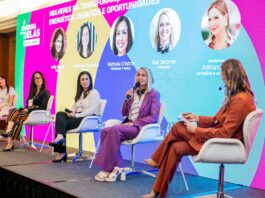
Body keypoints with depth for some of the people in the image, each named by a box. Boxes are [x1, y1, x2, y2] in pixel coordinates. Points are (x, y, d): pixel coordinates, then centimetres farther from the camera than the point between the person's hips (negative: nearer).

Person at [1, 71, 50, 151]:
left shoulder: (45, 93, 3)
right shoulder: (32, 92, 25)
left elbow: (42, 108, -8)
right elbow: (28, 105, 19)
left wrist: (29, 110, -14)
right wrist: (25, 109, -4)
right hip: (29, 112, 6)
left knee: (17, 116, -30)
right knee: (13, 111, -23)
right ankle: (8, 132, -40)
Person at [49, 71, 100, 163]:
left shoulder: (94, 93, -2)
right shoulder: (79, 94, 23)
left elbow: (91, 110, -13)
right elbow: (74, 107, 17)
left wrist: (76, 115, -20)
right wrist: (71, 112, -7)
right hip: (78, 117, 7)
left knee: (62, 123, -22)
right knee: (60, 114, -20)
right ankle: (60, 136, -31)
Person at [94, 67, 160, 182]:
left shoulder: (154, 94, 1)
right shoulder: (133, 92, 19)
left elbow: (153, 117, -9)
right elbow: (124, 113, 17)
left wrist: (134, 123, -17)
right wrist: (127, 99, -1)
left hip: (142, 127, -6)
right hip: (128, 124, 6)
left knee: (115, 130, -32)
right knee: (105, 131, -24)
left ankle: (109, 168, -26)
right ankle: (117, 166, -25)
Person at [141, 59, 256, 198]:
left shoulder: (240, 100, -24)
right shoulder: (237, 95, 8)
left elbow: (225, 133, -25)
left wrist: (196, 130, -16)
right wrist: (198, 118, 9)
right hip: (219, 136, 9)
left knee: (177, 129, -9)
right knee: (175, 147, -1)